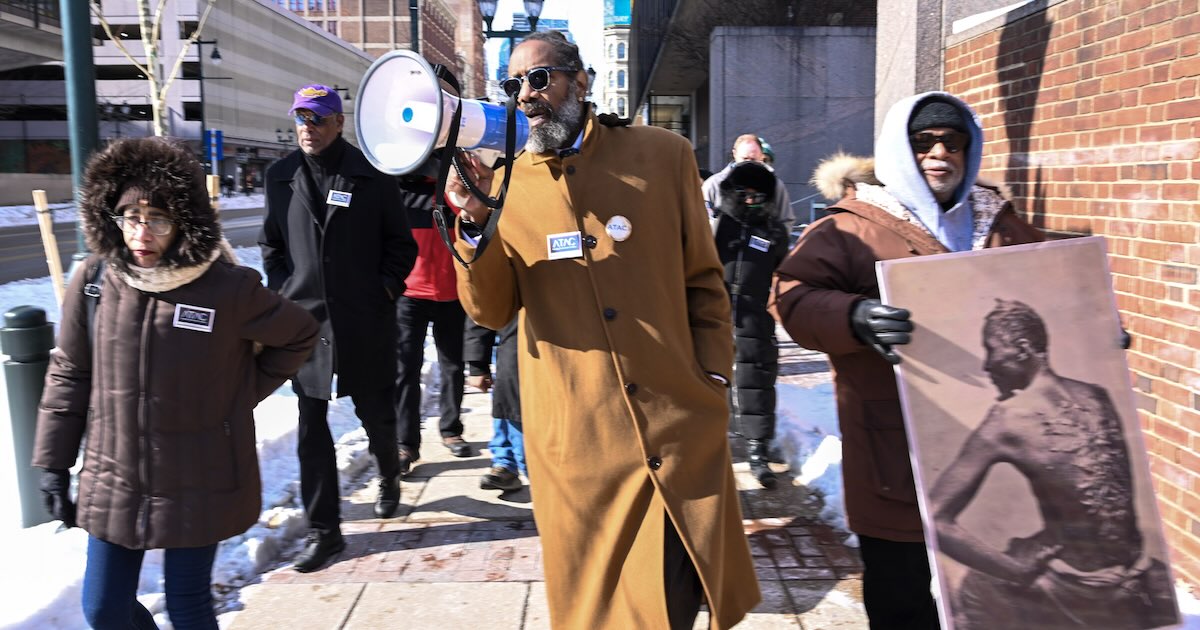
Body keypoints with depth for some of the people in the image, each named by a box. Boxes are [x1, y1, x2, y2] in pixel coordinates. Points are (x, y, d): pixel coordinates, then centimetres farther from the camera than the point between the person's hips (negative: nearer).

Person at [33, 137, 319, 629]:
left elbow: (299, 335, 2)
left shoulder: (229, 288, -14)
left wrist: (246, 391, -2)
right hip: (113, 483, 3)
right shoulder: (93, 282, -5)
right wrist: (54, 463, 7)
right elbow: (69, 375, 5)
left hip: (199, 487, -3)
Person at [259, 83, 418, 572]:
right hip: (304, 318, 2)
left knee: (375, 413, 12)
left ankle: (389, 478, 44)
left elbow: (401, 243, 3)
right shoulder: (281, 177, 6)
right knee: (311, 427, 3)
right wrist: (281, 292, 4)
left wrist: (386, 287, -6)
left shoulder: (372, 175, -3)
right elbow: (271, 244, 15)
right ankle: (323, 529, 14)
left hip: (366, 321, -2)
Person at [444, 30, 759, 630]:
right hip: (575, 445, 1)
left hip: (679, 427, -1)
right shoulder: (504, 185, 4)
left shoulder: (663, 155, 1)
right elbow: (491, 312, -1)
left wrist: (714, 376, 1)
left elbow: (702, 280, 6)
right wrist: (476, 223, -15)